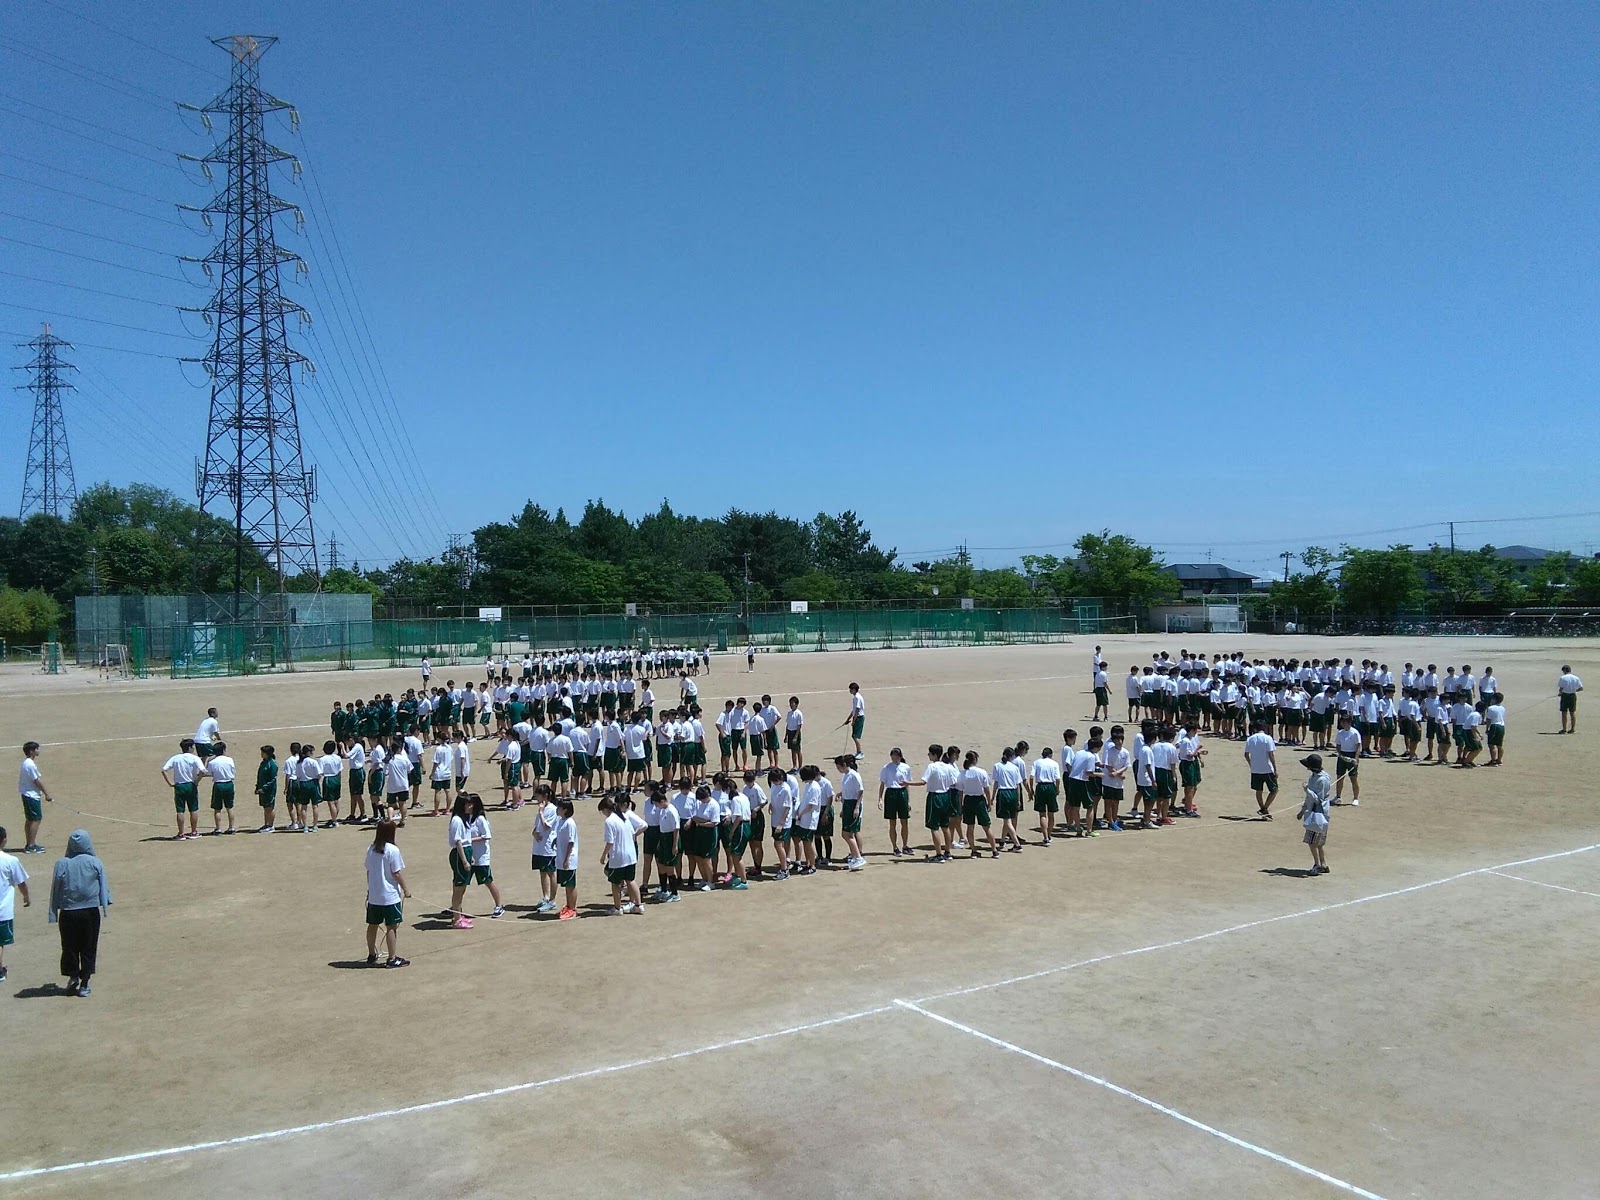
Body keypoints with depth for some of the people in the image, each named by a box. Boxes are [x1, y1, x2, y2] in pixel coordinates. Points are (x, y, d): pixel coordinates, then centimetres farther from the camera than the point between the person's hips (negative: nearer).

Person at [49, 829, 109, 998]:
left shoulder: (61, 864, -4)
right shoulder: (96, 863, -4)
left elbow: (55, 890, -1)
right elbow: (104, 887, 0)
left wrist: (53, 914, 5)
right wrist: (106, 906, 10)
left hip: (68, 913, 0)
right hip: (90, 912, 0)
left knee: (69, 947, 17)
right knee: (88, 949, 8)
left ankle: (73, 976, 13)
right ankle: (84, 984, 11)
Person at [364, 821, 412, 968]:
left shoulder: (371, 849, 2)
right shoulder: (392, 850, -16)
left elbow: (369, 871, 9)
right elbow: (397, 873, -13)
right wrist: (405, 889, -2)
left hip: (373, 895, 6)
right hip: (390, 896, -6)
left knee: (373, 925, 15)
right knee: (392, 927, 2)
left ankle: (371, 955, 26)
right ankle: (392, 959, 6)